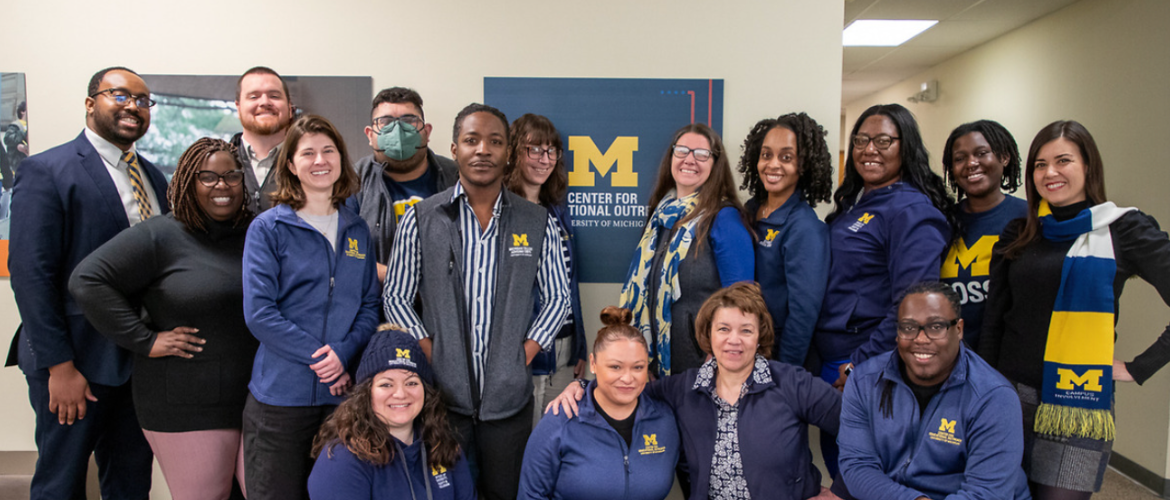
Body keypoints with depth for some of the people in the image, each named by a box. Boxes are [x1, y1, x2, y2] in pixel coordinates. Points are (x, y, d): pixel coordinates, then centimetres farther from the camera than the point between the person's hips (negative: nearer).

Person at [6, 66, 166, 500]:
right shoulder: (45, 171, -9)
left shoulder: (154, 178, 11)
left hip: (143, 360, 6)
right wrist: (59, 366, -17)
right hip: (78, 362, -6)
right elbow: (30, 274, -14)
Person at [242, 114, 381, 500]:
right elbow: (258, 312, -10)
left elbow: (369, 305, 7)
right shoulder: (267, 228, -2)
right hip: (281, 394, -3)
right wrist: (319, 358, -16)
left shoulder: (357, 231, 10)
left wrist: (343, 352, -12)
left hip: (343, 392, 4)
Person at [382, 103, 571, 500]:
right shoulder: (420, 219, 0)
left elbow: (557, 297, 6)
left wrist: (523, 357, -3)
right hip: (441, 394, 0)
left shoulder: (538, 222, 2)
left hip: (509, 398, 1)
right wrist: (432, 358, -6)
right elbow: (396, 297, 2)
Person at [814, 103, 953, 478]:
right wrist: (819, 356, 11)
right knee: (835, 459, 18)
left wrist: (860, 364, -18)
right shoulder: (851, 204, 12)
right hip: (831, 364, 8)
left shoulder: (913, 211, -13)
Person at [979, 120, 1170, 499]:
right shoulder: (1018, 234, 7)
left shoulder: (1125, 230, -3)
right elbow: (994, 319, 8)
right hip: (1010, 395, 3)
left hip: (1078, 404, -3)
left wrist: (1138, 368, -8)